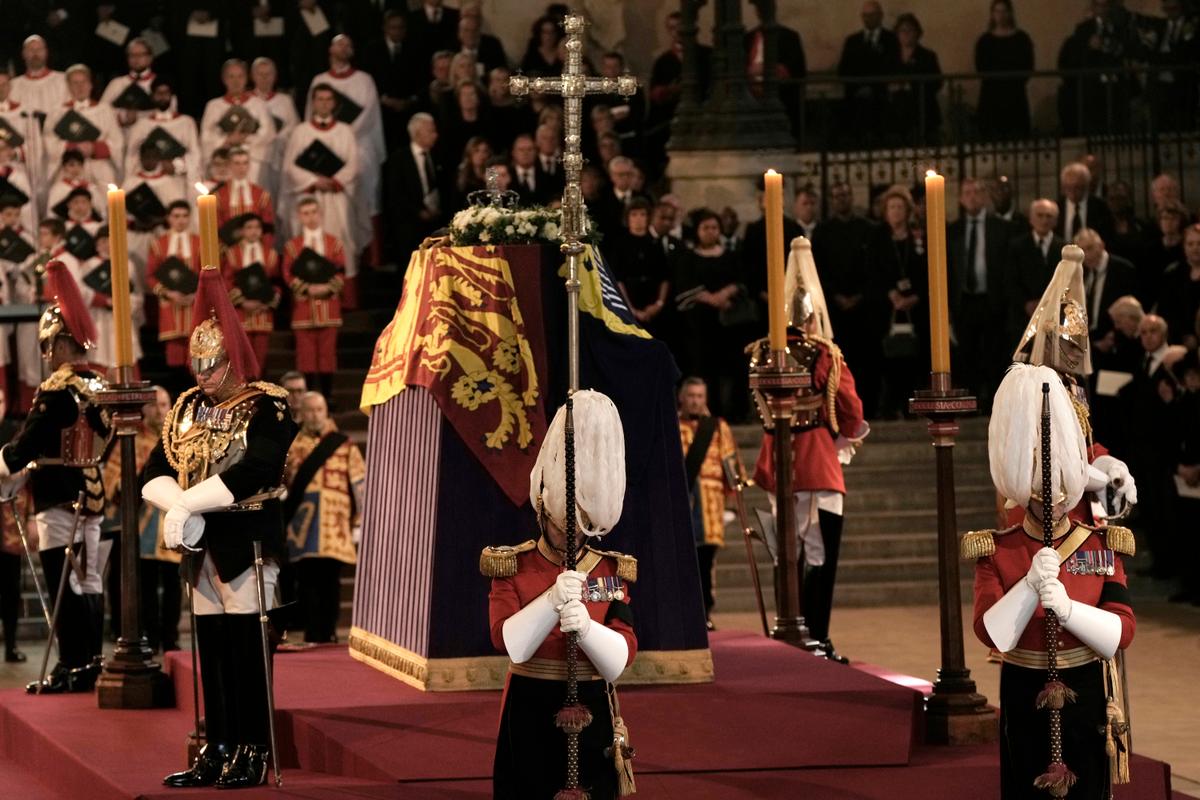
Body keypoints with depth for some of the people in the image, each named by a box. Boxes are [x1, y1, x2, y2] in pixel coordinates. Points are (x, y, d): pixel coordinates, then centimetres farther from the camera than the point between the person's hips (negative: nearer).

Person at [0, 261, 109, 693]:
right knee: (89, 583, 10)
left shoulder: (55, 391, -15)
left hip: (59, 500, -8)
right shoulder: (99, 388, 8)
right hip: (92, 495, 8)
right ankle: (90, 666, 14)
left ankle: (72, 669, -5)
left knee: (64, 585, -5)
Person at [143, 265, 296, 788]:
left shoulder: (265, 408, -8)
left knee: (246, 647, -6)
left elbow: (255, 472, -23)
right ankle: (217, 751, 14)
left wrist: (188, 502, -21)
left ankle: (253, 754, -1)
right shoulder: (187, 409, 13)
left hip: (248, 542, -6)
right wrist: (178, 506, -14)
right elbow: (154, 474, 7)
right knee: (211, 648, 8)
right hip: (202, 547, 6)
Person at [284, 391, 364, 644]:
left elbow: (359, 486, 6)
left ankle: (328, 634, 5)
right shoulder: (291, 447, 12)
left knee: (330, 582, -2)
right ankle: (312, 635, 1)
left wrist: (359, 523, 0)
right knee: (307, 581, -2)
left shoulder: (344, 445, 8)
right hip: (302, 525, 1)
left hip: (334, 526, -1)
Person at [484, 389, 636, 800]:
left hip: (591, 715, 1)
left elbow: (621, 658, -8)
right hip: (530, 715, -1)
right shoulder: (512, 567, -2)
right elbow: (508, 643, -16)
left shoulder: (611, 571, 2)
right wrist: (552, 601, -30)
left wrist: (586, 626, -28)